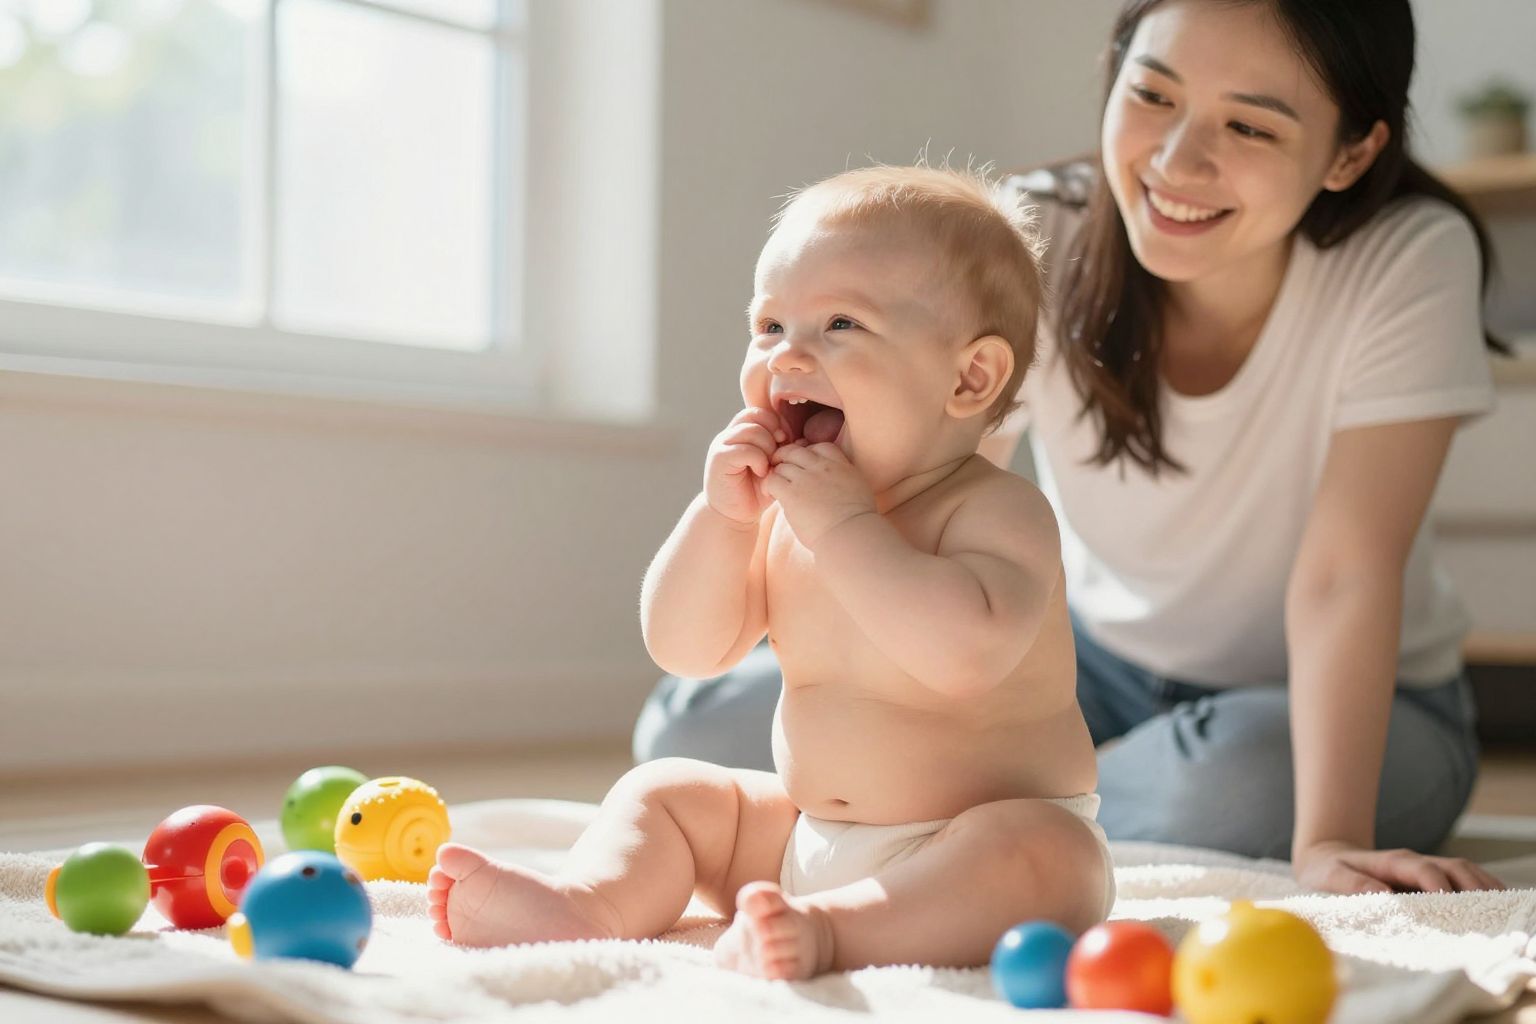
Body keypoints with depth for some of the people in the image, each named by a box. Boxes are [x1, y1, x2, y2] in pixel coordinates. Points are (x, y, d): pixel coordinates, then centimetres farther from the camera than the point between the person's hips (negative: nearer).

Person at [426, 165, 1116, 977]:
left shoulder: (998, 512, -17)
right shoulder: (781, 511, 4)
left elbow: (967, 653, -37)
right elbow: (684, 648, 0)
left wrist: (844, 524, -31)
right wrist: (721, 513, -14)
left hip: (979, 845, -7)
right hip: (805, 838, 7)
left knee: (1039, 853, -35)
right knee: (666, 793, 4)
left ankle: (830, 929, -47)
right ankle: (594, 902, -23)